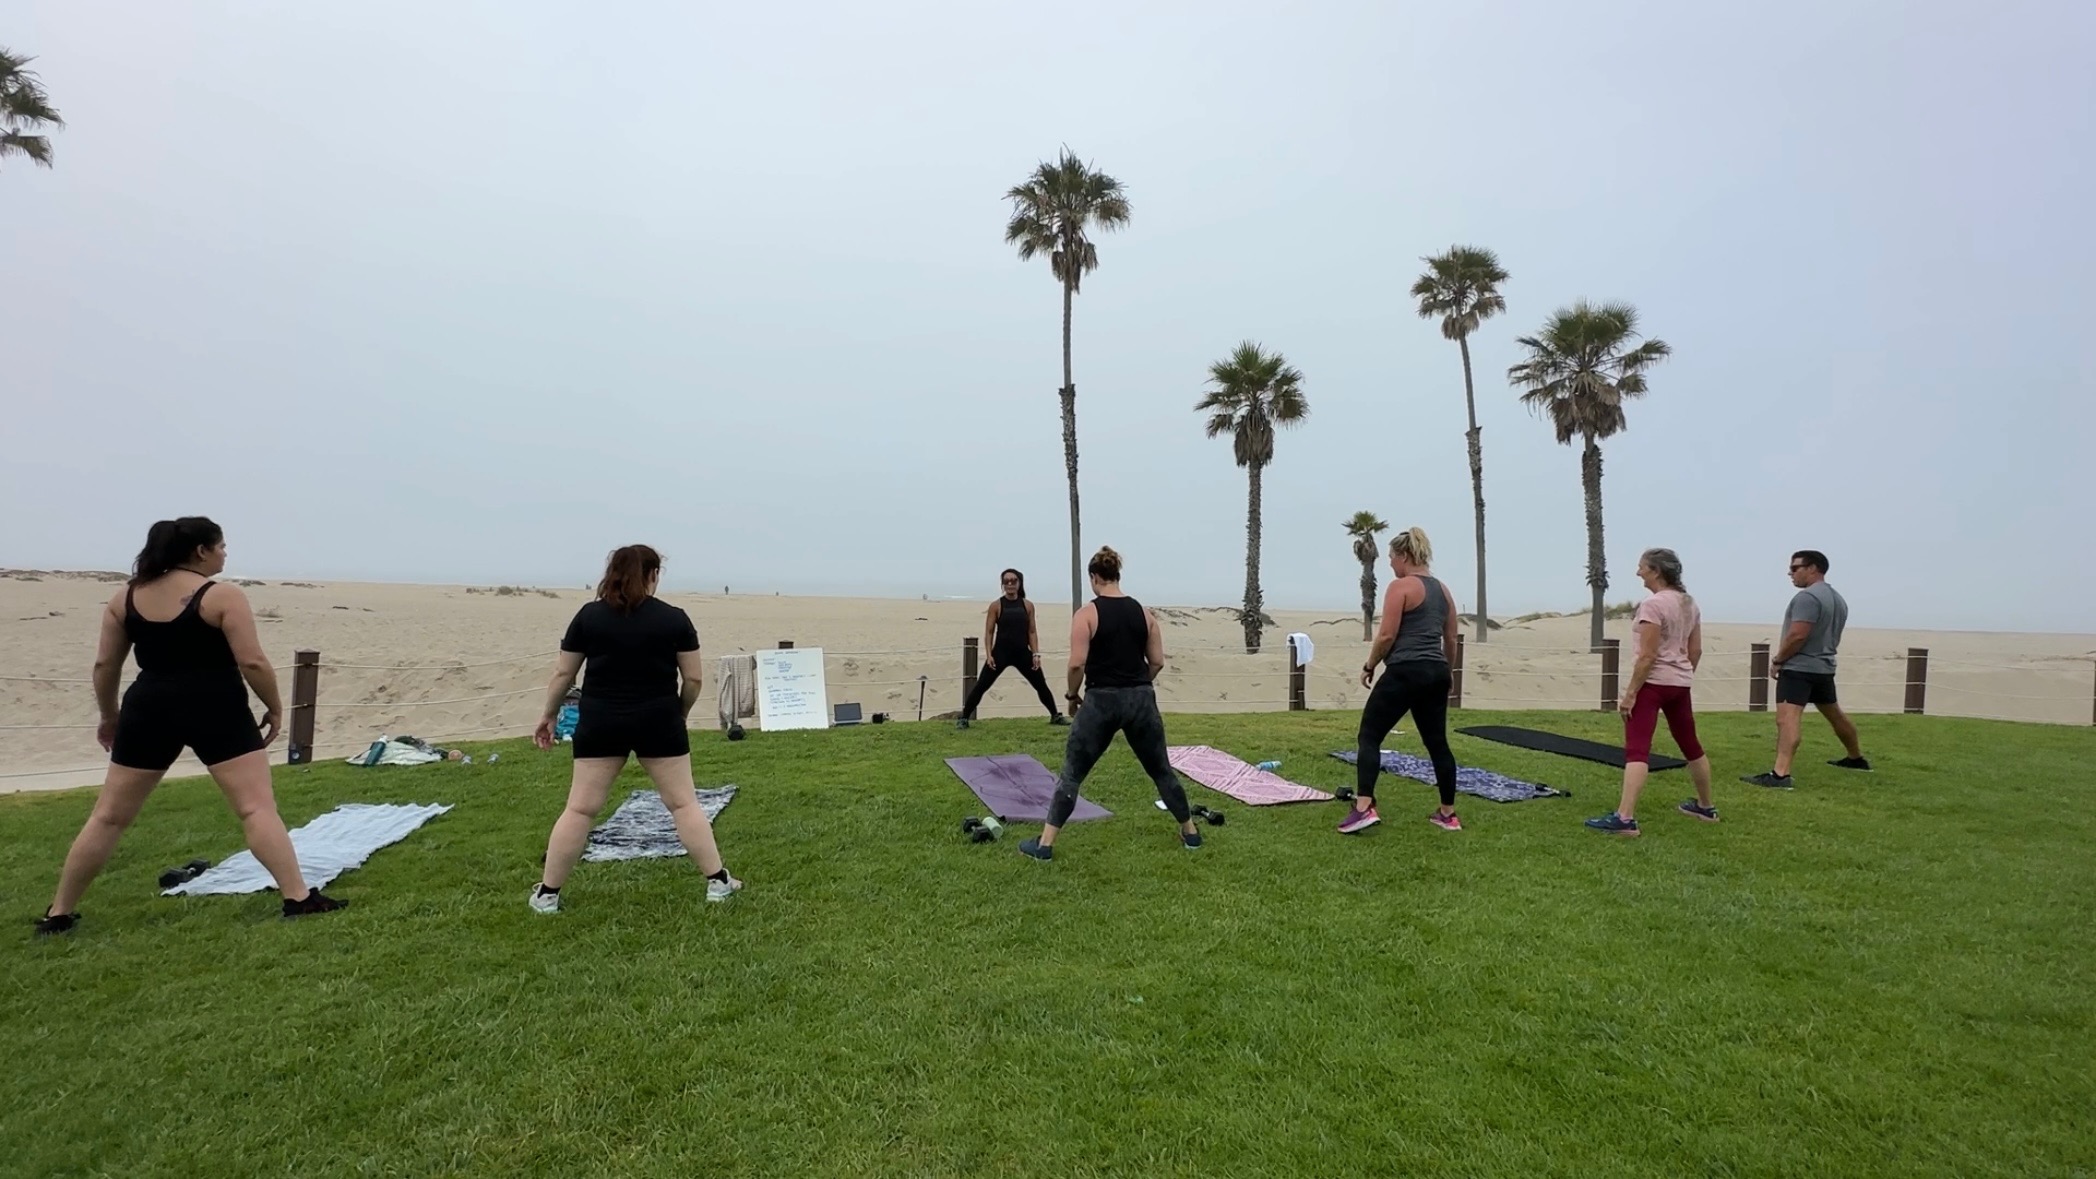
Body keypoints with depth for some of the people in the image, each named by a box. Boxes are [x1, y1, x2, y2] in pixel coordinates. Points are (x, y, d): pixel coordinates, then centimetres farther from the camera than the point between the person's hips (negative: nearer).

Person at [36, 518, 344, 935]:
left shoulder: (126, 597, 8)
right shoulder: (222, 596, -9)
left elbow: (105, 664, 12)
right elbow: (252, 662, -14)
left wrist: (110, 716, 24)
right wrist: (275, 707, -1)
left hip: (149, 709, 6)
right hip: (216, 709, -5)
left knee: (109, 816, 18)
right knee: (258, 807, -7)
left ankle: (59, 913, 27)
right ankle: (298, 898, -9)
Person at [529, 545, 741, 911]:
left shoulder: (588, 615, 1)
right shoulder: (675, 618, -3)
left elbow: (562, 674, 5)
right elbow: (694, 678, -2)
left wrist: (549, 715, 19)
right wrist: (679, 714, 15)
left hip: (601, 723, 1)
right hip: (658, 722, -1)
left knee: (580, 808, 10)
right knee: (683, 802, 6)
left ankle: (547, 893, 19)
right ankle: (717, 881, 10)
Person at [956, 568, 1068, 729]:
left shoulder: (1028, 605, 3)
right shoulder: (996, 606, -4)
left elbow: (1032, 631, 6)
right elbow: (989, 632, -3)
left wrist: (1036, 654, -2)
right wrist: (989, 655, -12)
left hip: (1023, 653, 3)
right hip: (1001, 653, -2)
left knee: (1041, 685, 10)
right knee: (981, 685, -5)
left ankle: (1056, 716, 27)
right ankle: (964, 719, 5)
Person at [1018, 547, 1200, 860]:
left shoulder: (1087, 614, -7)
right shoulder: (1143, 613, 6)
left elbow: (1077, 664, -14)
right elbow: (1157, 662, 7)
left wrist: (1072, 696, 2)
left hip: (1101, 701, -4)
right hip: (1142, 699, 4)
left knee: (1072, 773, 5)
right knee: (1161, 769, 19)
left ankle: (1045, 843, 6)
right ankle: (1190, 832, 30)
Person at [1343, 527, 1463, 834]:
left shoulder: (1401, 586, -8)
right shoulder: (1443, 589, 16)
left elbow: (1386, 635, -15)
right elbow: (1451, 639, 19)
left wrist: (1369, 666, -3)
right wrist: (1447, 671, 31)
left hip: (1405, 672, -8)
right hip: (1436, 673, 8)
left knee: (1369, 736, -3)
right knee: (1437, 742, 15)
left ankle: (1364, 808, -14)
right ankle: (1448, 814, 21)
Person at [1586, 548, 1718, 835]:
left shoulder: (1653, 604, -17)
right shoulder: (1689, 603, 10)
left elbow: (1647, 656, -20)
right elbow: (1696, 650, 14)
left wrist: (1630, 693, -17)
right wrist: (1683, 676, 25)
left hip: (1653, 682, -9)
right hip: (1680, 684, 9)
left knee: (1636, 749, -15)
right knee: (1690, 745, 23)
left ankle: (1625, 818, -22)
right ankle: (1705, 807, 39)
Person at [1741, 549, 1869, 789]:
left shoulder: (1807, 596, -16)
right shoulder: (1838, 599, 17)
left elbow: (1797, 635, -24)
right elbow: (1830, 637, 21)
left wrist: (1778, 660, -11)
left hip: (1798, 668, -11)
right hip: (1824, 668, 11)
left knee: (1788, 719, -20)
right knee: (1835, 715, 28)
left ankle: (1780, 775, -32)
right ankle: (1856, 758, 47)